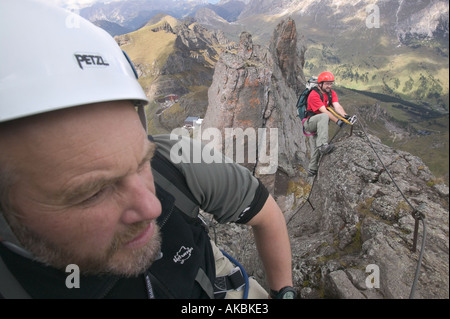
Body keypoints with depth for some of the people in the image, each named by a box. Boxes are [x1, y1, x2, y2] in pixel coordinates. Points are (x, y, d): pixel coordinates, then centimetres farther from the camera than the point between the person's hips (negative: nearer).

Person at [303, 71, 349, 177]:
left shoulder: (332, 93, 0)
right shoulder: (314, 95, -22)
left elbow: (337, 106, -17)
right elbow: (324, 111, -30)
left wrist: (345, 115, -37)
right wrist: (337, 121, -38)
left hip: (319, 124, 7)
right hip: (309, 122, -7)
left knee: (318, 147, 11)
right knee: (324, 117, -37)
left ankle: (312, 170, 27)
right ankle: (323, 145, -45)